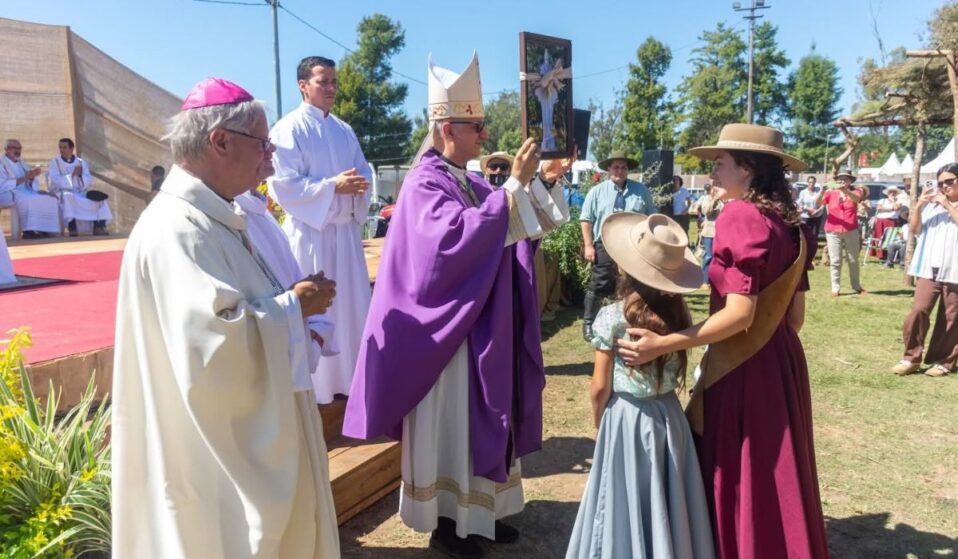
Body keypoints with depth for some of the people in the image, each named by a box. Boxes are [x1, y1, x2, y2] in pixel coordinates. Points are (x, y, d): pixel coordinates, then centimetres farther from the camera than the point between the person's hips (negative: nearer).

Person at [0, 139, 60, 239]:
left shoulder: (21, 163, 21)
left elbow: (33, 186, 15)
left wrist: (32, 177, -9)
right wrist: (24, 178, -21)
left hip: (26, 193, 7)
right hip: (10, 195, -7)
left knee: (51, 199, -16)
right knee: (29, 200, -37)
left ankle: (45, 230, -23)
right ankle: (29, 231, -30)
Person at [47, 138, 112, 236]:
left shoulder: (81, 162, 15)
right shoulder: (54, 162, 6)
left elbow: (89, 180, 4)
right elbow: (55, 181, -10)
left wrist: (81, 175, -16)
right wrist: (72, 175, -16)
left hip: (81, 193, 4)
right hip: (62, 193, -4)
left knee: (99, 198, -22)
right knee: (68, 196, -38)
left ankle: (99, 227, -34)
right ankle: (72, 229, -48)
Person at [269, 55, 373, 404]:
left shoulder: (344, 131, 14)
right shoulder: (289, 129, -7)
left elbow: (364, 173, 14)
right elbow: (284, 186, -14)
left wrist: (359, 186, -9)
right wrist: (334, 186, -19)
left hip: (345, 231, 7)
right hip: (310, 233, -6)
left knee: (351, 306, 11)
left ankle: (351, 377, 24)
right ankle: (315, 385, 12)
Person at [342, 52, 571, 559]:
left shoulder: (471, 183, 9)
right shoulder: (424, 184, -15)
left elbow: (511, 229, 16)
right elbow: (458, 235, -32)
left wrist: (542, 184, 3)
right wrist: (514, 185, -30)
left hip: (485, 327, 9)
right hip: (448, 327, -9)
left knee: (482, 418, 16)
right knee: (447, 423, 4)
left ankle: (478, 510, 32)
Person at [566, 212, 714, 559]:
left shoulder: (611, 316, -17)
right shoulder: (679, 313, -5)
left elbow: (600, 387, -11)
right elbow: (677, 374, 1)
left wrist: (599, 426, 4)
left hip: (626, 419, -4)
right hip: (668, 416, 4)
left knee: (627, 500, 11)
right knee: (667, 498, 18)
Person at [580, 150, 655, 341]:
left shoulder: (641, 191, 8)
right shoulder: (597, 191, 3)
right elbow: (586, 219, 1)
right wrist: (588, 245, -7)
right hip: (605, 247, -2)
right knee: (598, 287, 0)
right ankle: (588, 323, 11)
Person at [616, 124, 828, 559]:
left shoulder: (739, 217, -18)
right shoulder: (789, 223, 8)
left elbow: (739, 314, -24)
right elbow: (794, 313, 12)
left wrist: (661, 345, -24)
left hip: (742, 369, -9)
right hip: (781, 360, 9)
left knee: (738, 480, 6)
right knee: (774, 477, 20)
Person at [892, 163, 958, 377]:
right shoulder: (932, 204, 12)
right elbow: (914, 229, 8)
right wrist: (918, 206, -4)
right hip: (929, 268, 2)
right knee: (919, 310, -8)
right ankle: (912, 358, 1)